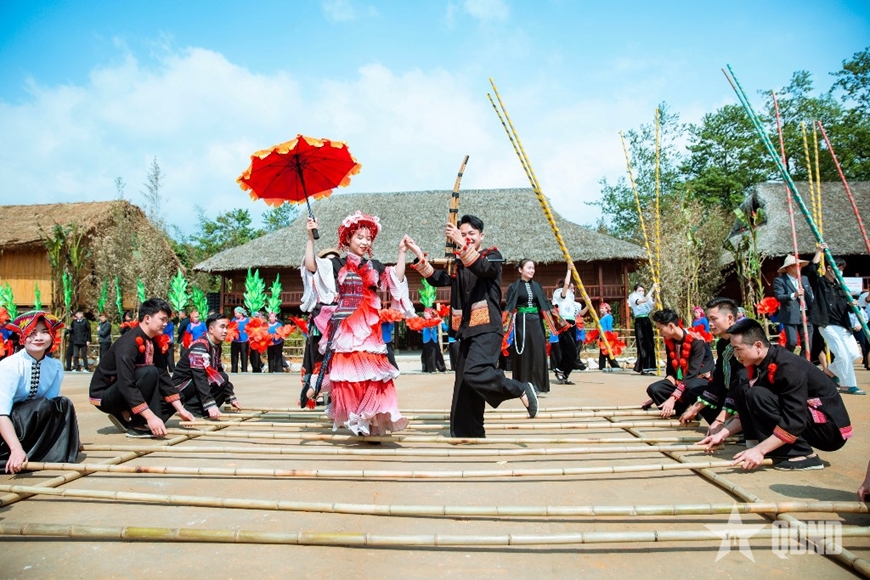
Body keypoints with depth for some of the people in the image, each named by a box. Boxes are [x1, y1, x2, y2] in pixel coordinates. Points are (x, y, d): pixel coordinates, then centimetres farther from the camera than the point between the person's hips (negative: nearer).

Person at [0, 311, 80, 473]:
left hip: (32, 424, 5)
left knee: (63, 404, -17)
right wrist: (16, 448, -39)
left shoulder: (56, 367, -6)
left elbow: (52, 409, -6)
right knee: (43, 406, -28)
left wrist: (68, 438, -19)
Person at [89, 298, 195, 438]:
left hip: (130, 392, 8)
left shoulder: (156, 342, -2)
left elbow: (163, 376, -2)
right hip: (104, 396, -8)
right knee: (149, 372, -32)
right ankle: (137, 425, -20)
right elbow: (126, 385, -35)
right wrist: (150, 417, -40)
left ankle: (125, 415, 0)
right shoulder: (128, 344, -27)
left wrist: (180, 409, -10)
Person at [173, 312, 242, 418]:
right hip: (181, 386, -9)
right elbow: (200, 378, -30)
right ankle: (191, 409, -16)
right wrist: (210, 405, -38)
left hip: (194, 387, 9)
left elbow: (220, 371, 11)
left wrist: (231, 397, 5)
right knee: (220, 379, -22)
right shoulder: (199, 347, -22)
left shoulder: (216, 347, 7)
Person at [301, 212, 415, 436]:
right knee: (346, 369, -3)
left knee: (371, 369, -1)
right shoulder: (337, 264, 5)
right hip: (344, 327, -2)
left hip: (368, 327, 2)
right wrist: (311, 238, -13)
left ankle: (371, 415, 9)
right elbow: (311, 266, -8)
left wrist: (401, 252, 1)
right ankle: (349, 415, 8)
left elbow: (398, 279, 4)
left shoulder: (375, 266, 13)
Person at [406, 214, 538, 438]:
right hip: (467, 330, 7)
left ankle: (521, 389, -8)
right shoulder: (458, 264, 18)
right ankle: (468, 434, 18)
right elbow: (437, 279, 7)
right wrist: (419, 255, -3)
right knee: (464, 385, 7)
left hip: (487, 328, -7)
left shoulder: (492, 255, 1)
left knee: (474, 373, -27)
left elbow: (483, 269, -21)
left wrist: (462, 244, -31)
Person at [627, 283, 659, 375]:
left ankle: (648, 367, 11)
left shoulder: (645, 298, 18)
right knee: (643, 345, -9)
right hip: (640, 322, -7)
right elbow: (645, 300, -21)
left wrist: (655, 293, -4)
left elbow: (654, 305, 3)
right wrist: (652, 289, -19)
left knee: (650, 345, 6)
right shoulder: (633, 298, -3)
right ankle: (643, 368, -6)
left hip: (647, 321, 7)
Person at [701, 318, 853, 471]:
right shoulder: (761, 365, 1)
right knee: (744, 392, 2)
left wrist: (760, 450, -32)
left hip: (831, 429, -9)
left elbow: (795, 422, -31)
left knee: (758, 395, -25)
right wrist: (722, 434, -2)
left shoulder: (788, 368, -25)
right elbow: (749, 410, 7)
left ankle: (802, 455, -16)